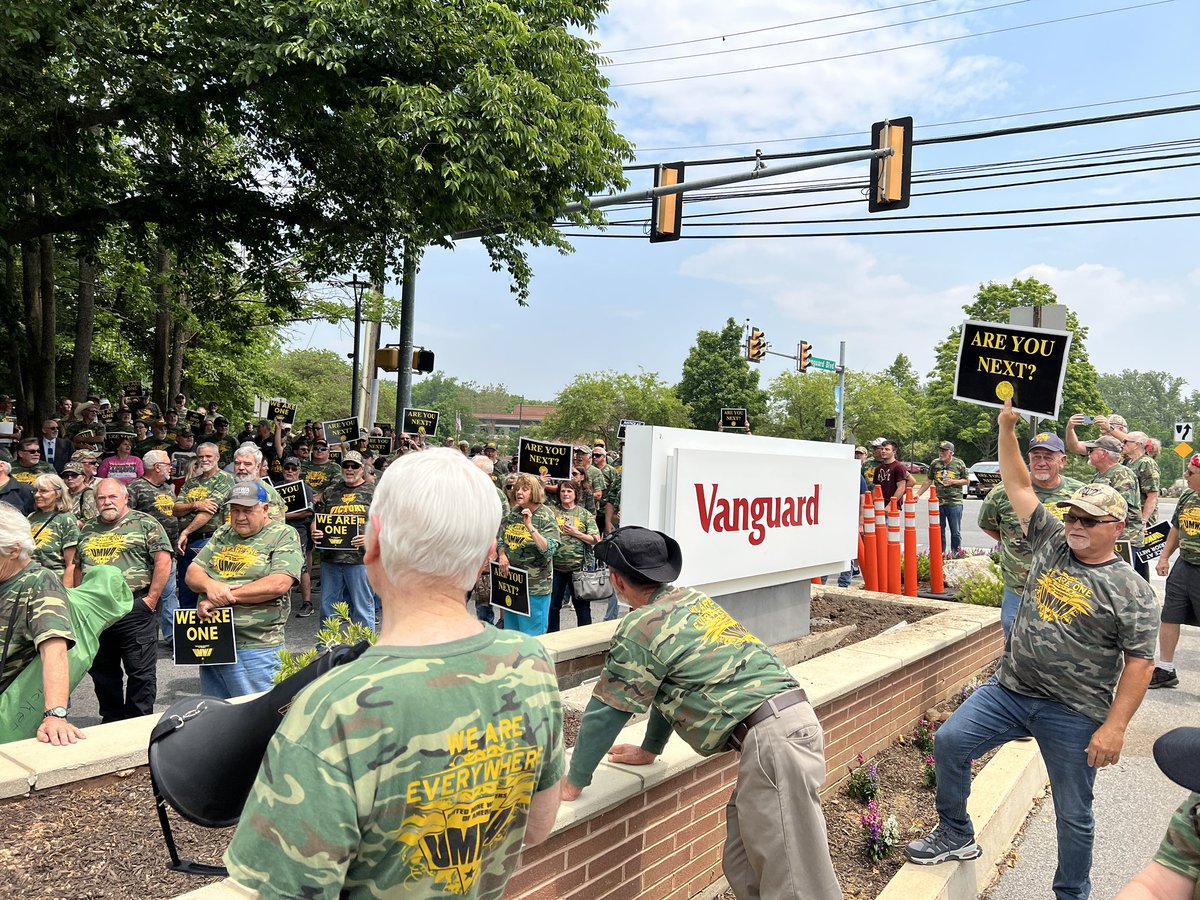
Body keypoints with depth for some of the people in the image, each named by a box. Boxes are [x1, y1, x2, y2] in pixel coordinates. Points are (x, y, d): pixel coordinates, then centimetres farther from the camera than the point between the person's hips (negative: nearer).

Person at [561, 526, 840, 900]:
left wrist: (573, 783, 12)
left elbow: (604, 712, 0)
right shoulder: (690, 599, 19)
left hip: (771, 738, -9)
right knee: (744, 870, 15)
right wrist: (648, 750, 40)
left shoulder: (640, 626, -6)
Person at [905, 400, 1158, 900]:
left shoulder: (1131, 591, -8)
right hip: (1010, 690, 4)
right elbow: (1017, 487, 5)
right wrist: (1007, 427, -1)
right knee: (950, 741, -6)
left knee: (1074, 815, 8)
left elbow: (1140, 663, -11)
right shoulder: (1052, 544, 5)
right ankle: (956, 836, 15)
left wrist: (1114, 726, -17)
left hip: (1074, 716, -4)